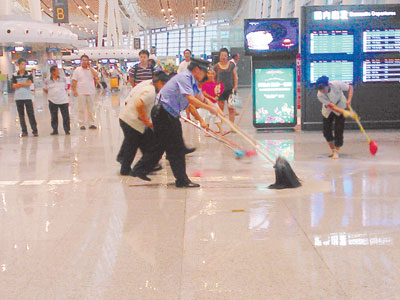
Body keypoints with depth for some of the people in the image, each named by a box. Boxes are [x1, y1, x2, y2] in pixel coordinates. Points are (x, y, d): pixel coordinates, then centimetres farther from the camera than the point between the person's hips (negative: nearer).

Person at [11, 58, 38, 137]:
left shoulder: (29, 74, 4)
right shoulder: (15, 75, 5)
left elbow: (29, 83, -9)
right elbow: (14, 86, -3)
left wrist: (19, 84, -6)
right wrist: (24, 84, -9)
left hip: (27, 97, -1)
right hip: (18, 97, 1)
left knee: (31, 114, -4)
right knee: (21, 115, 4)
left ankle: (34, 130, -3)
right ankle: (24, 131, 9)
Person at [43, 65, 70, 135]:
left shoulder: (63, 80, 7)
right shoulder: (47, 81, 2)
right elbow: (45, 90, 15)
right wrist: (50, 94, 5)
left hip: (63, 101, 1)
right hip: (53, 101, -1)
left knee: (66, 116, -3)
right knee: (54, 117, 5)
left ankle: (67, 130, 5)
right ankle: (55, 130, 14)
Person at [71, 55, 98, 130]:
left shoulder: (91, 69, 7)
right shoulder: (77, 70, 3)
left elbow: (96, 75, -12)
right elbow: (74, 81, 1)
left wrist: (90, 67, -10)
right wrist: (74, 91, -7)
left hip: (91, 92, 2)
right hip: (81, 93, -2)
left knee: (91, 109, 7)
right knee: (81, 109, 1)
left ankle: (91, 124, 14)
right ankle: (81, 124, 7)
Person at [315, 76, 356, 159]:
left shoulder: (337, 84, -29)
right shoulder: (320, 95, -30)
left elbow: (350, 87, -12)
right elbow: (332, 106, -33)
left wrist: (349, 100, -26)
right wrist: (344, 112, -44)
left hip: (341, 107, -1)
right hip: (328, 111, 1)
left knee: (338, 130, -10)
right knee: (326, 132, 1)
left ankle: (336, 151, -1)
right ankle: (333, 150, 20)